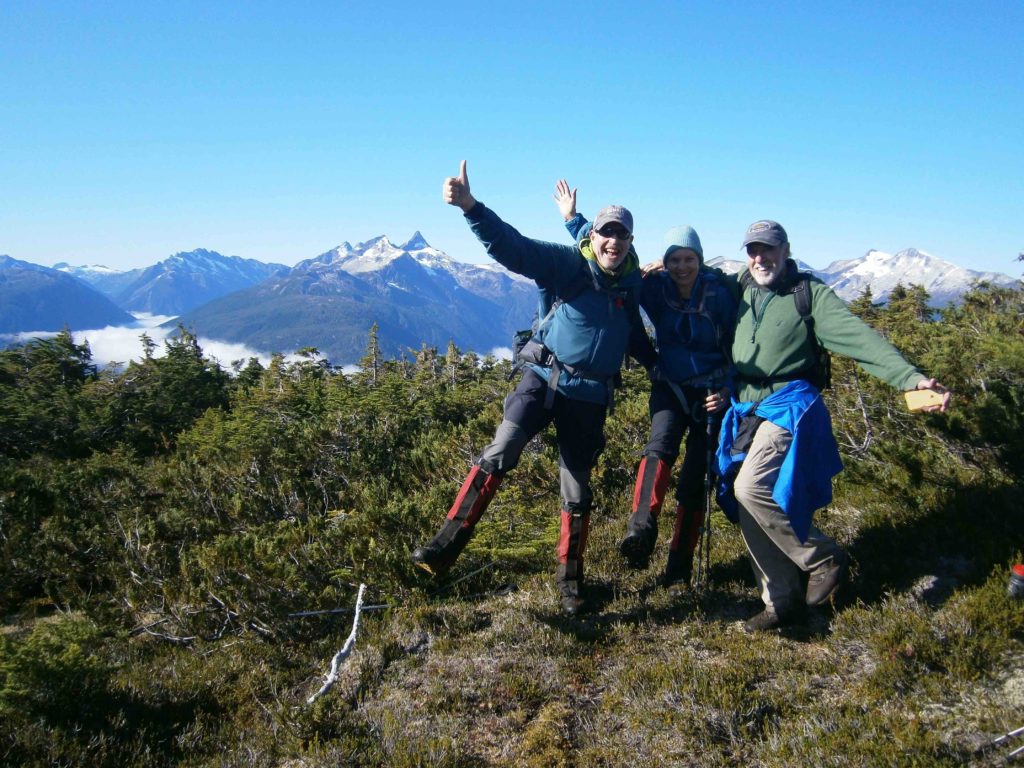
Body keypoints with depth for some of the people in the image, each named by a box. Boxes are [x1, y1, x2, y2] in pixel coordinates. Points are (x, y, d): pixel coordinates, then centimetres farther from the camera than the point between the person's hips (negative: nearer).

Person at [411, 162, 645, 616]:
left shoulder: (634, 283, 7)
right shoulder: (569, 264, -6)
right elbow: (513, 247, -20)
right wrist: (469, 206, -33)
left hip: (589, 395, 3)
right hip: (544, 377, -3)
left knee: (578, 489, 8)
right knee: (499, 454, -20)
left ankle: (570, 576, 25)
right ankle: (446, 546, -12)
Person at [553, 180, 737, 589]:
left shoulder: (719, 293, -9)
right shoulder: (654, 287, -6)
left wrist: (726, 391, -12)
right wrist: (573, 219, -8)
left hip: (711, 391, 0)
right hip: (670, 386, 1)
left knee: (694, 479, 1)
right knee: (660, 448, -30)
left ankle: (680, 564, 11)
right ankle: (641, 530, -46)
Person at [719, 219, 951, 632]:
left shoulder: (809, 292, -4)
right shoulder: (741, 293, 11)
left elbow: (858, 336, -16)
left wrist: (911, 376, -28)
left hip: (789, 407, -6)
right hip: (746, 412, 6)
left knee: (751, 488, -23)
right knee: (750, 509, 4)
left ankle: (824, 558, -2)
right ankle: (783, 600, 18)